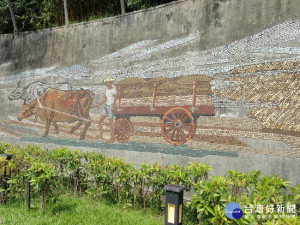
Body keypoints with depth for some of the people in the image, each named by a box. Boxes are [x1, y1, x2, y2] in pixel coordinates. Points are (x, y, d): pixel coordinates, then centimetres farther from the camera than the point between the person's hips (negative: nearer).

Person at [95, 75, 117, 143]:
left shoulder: (113, 89, -11)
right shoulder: (107, 89, 11)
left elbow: (115, 99, -20)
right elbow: (104, 99, 14)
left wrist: (113, 106, -34)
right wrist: (99, 104, 2)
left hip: (111, 107, -8)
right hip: (106, 107, 8)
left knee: (110, 123, -2)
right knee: (100, 121, 8)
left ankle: (112, 138, 7)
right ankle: (101, 135, 20)